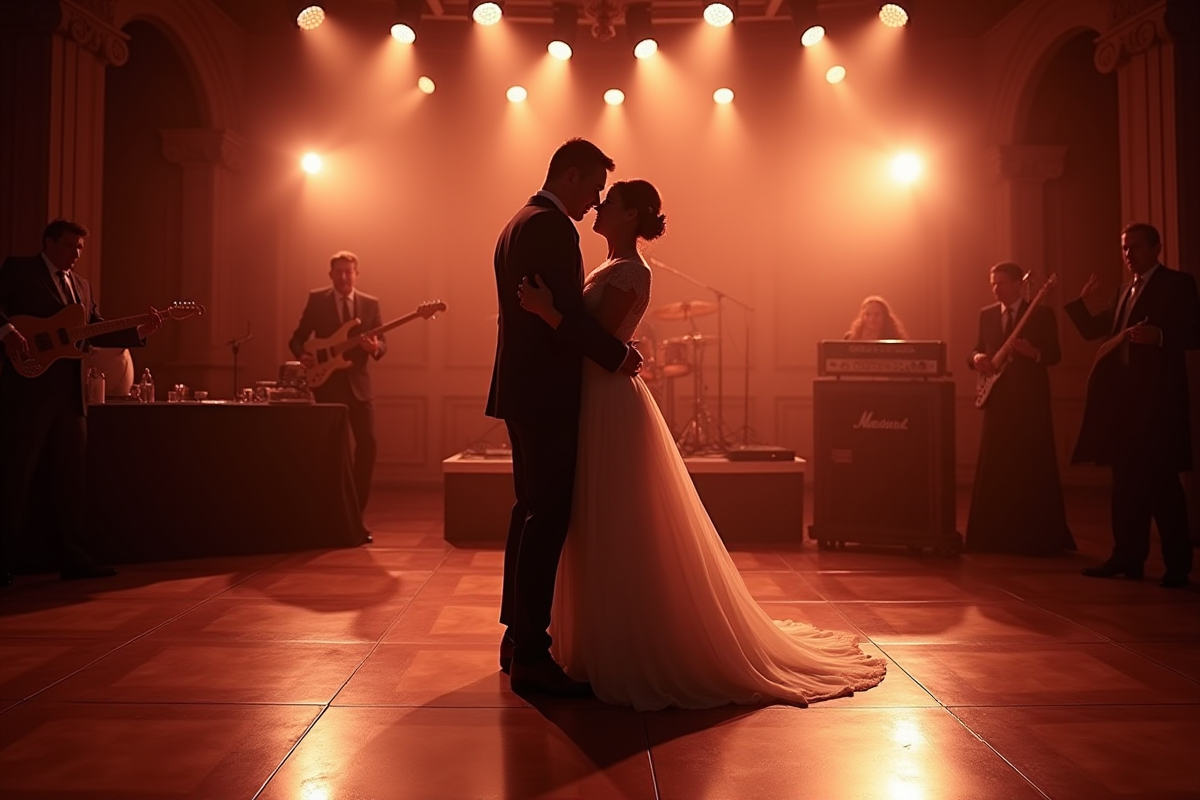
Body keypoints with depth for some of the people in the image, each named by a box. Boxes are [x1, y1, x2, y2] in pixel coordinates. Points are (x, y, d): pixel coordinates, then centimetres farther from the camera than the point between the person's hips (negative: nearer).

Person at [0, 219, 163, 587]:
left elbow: (98, 331, 15)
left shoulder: (81, 285, 21)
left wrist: (140, 332, 3)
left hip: (69, 394, 7)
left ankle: (74, 559, 13)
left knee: (71, 479, 8)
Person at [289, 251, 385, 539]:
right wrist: (303, 356, -15)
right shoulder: (317, 299, 3)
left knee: (368, 444, -5)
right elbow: (297, 338, 5)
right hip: (327, 382, -2)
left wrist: (376, 347, -19)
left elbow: (383, 342, 4)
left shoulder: (370, 303, 8)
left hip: (358, 383, 2)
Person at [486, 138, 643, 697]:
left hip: (525, 389, 11)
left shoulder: (519, 224, 20)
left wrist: (605, 348, 13)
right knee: (548, 518, -7)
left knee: (531, 511, 15)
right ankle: (531, 656, -1)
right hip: (545, 395, -11)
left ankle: (518, 636, 25)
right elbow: (568, 313, -22)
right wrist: (617, 354, -10)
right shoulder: (551, 227, -13)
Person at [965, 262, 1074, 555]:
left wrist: (1033, 352, -22)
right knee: (993, 469, 3)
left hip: (1030, 398, -4)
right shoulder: (986, 314, 13)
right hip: (998, 397, 4)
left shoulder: (1041, 314, 1)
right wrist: (977, 358, -10)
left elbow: (1055, 355, -3)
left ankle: (1037, 537, 4)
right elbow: (976, 349, 13)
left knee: (1033, 470, -3)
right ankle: (995, 534, 11)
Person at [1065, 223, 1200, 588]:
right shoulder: (1125, 291, 20)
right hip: (1123, 395, 8)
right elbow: (1092, 330, 18)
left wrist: (1159, 336, -28)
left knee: (1161, 479, -5)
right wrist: (1079, 300, 2)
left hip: (1158, 395, -7)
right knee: (1127, 479, 10)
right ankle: (1128, 557, 16)